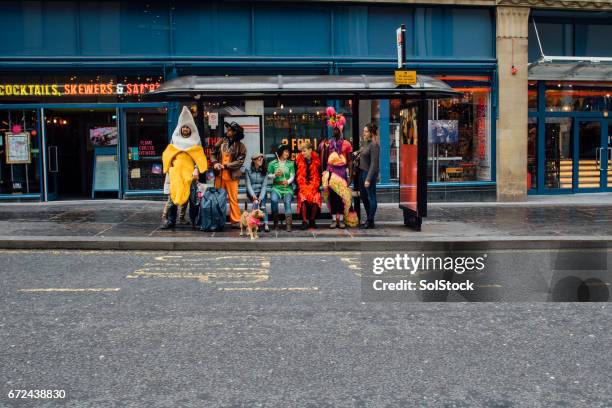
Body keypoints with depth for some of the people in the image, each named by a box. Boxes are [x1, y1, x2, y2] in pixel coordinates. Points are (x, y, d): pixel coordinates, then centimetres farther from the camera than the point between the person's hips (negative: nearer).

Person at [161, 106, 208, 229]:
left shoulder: (195, 141, 11)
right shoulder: (175, 139, 17)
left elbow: (199, 157, 4)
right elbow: (168, 155, 19)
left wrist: (196, 170, -9)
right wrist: (170, 168, 5)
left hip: (189, 171, -1)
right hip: (176, 170, 1)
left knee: (186, 193, -10)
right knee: (174, 193, -10)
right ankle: (170, 219, -12)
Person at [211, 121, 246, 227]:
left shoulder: (240, 146, -6)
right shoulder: (221, 141, 5)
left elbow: (240, 161, -10)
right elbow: (213, 153, 13)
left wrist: (225, 166, -16)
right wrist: (215, 163, -7)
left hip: (232, 176, -4)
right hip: (219, 175, 4)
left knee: (233, 199, -1)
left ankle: (235, 221, 6)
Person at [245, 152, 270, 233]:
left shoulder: (264, 171, 4)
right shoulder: (248, 170, 0)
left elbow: (264, 185, -2)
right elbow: (248, 184, -4)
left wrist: (260, 197, -17)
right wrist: (253, 195, -18)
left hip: (261, 192, 1)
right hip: (251, 192, -1)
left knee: (262, 204, -27)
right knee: (255, 202, -30)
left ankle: (266, 224, -32)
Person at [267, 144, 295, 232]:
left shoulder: (290, 163, 11)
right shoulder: (272, 163, 8)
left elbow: (292, 176, 4)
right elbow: (268, 175, 9)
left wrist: (288, 181, -17)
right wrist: (275, 175, -11)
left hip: (287, 187, 0)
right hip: (276, 187, 0)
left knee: (287, 201, -27)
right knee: (274, 200, -30)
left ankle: (288, 224, -33)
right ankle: (276, 221, -12)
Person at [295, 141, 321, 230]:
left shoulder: (316, 160, 3)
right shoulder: (299, 160, 3)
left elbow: (318, 176, 6)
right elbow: (298, 176, 5)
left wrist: (313, 187, -7)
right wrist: (303, 187, -7)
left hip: (313, 186, 0)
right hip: (303, 186, 0)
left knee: (316, 198, -26)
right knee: (303, 198, -29)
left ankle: (312, 220, -6)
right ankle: (304, 221, -18)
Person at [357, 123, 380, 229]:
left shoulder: (374, 145, -15)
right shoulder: (367, 144, 11)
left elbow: (374, 164, -19)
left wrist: (368, 179, -21)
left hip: (369, 173, -10)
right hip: (362, 172, 10)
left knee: (371, 197, 0)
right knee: (363, 196, 15)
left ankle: (370, 222, 8)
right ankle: (369, 219, 26)